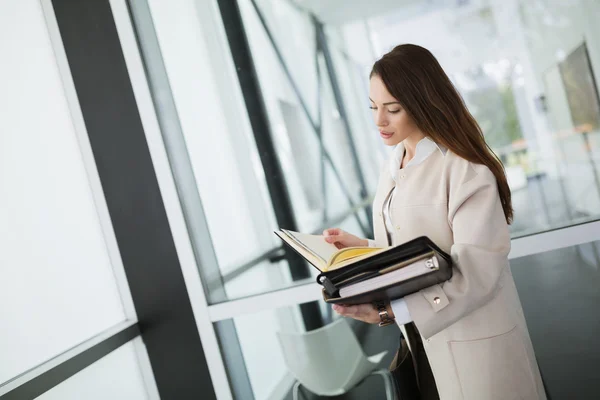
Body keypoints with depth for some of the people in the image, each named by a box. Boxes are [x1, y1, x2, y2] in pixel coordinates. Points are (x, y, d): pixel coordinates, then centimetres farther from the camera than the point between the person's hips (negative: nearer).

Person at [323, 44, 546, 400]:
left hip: (473, 342, -6)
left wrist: (389, 310, -32)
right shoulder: (393, 169, 8)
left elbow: (477, 268, -25)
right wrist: (359, 246, -5)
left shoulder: (466, 170, -17)